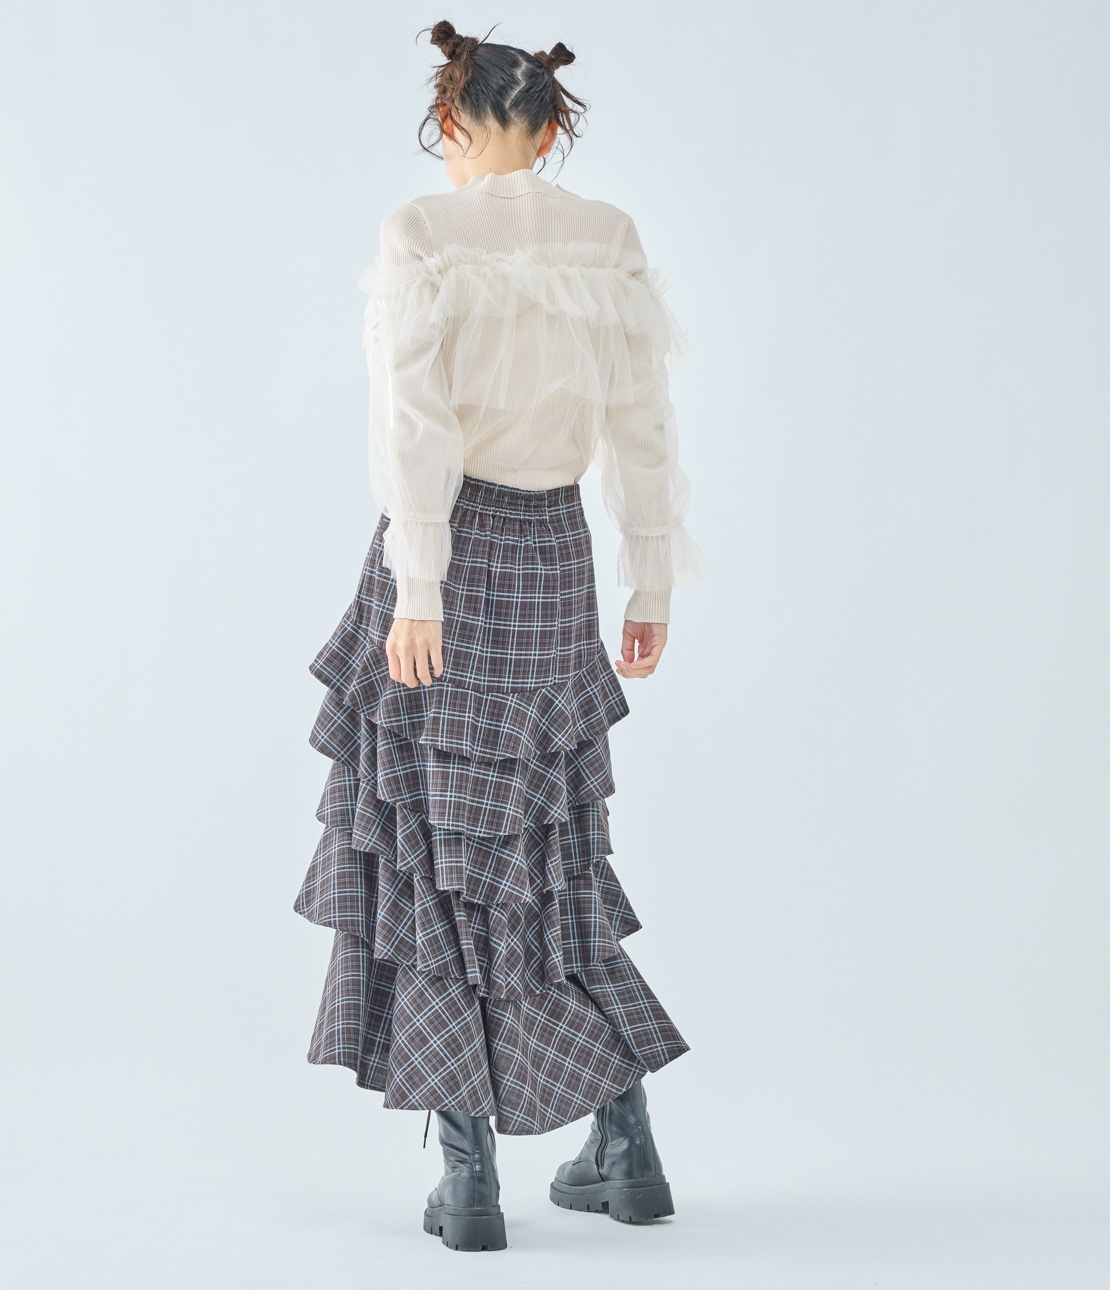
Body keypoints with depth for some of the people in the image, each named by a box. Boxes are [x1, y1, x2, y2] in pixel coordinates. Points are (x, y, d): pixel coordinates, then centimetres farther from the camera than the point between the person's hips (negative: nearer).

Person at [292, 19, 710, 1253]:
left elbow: (417, 417, -16)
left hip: (448, 553, -4)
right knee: (543, 854, 17)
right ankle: (625, 1150, 18)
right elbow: (642, 425, 3)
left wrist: (418, 590, -17)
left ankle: (470, 1174, 3)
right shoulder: (609, 239, 4)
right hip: (554, 559, 4)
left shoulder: (419, 234, -7)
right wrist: (652, 589, 9)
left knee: (432, 859, 5)